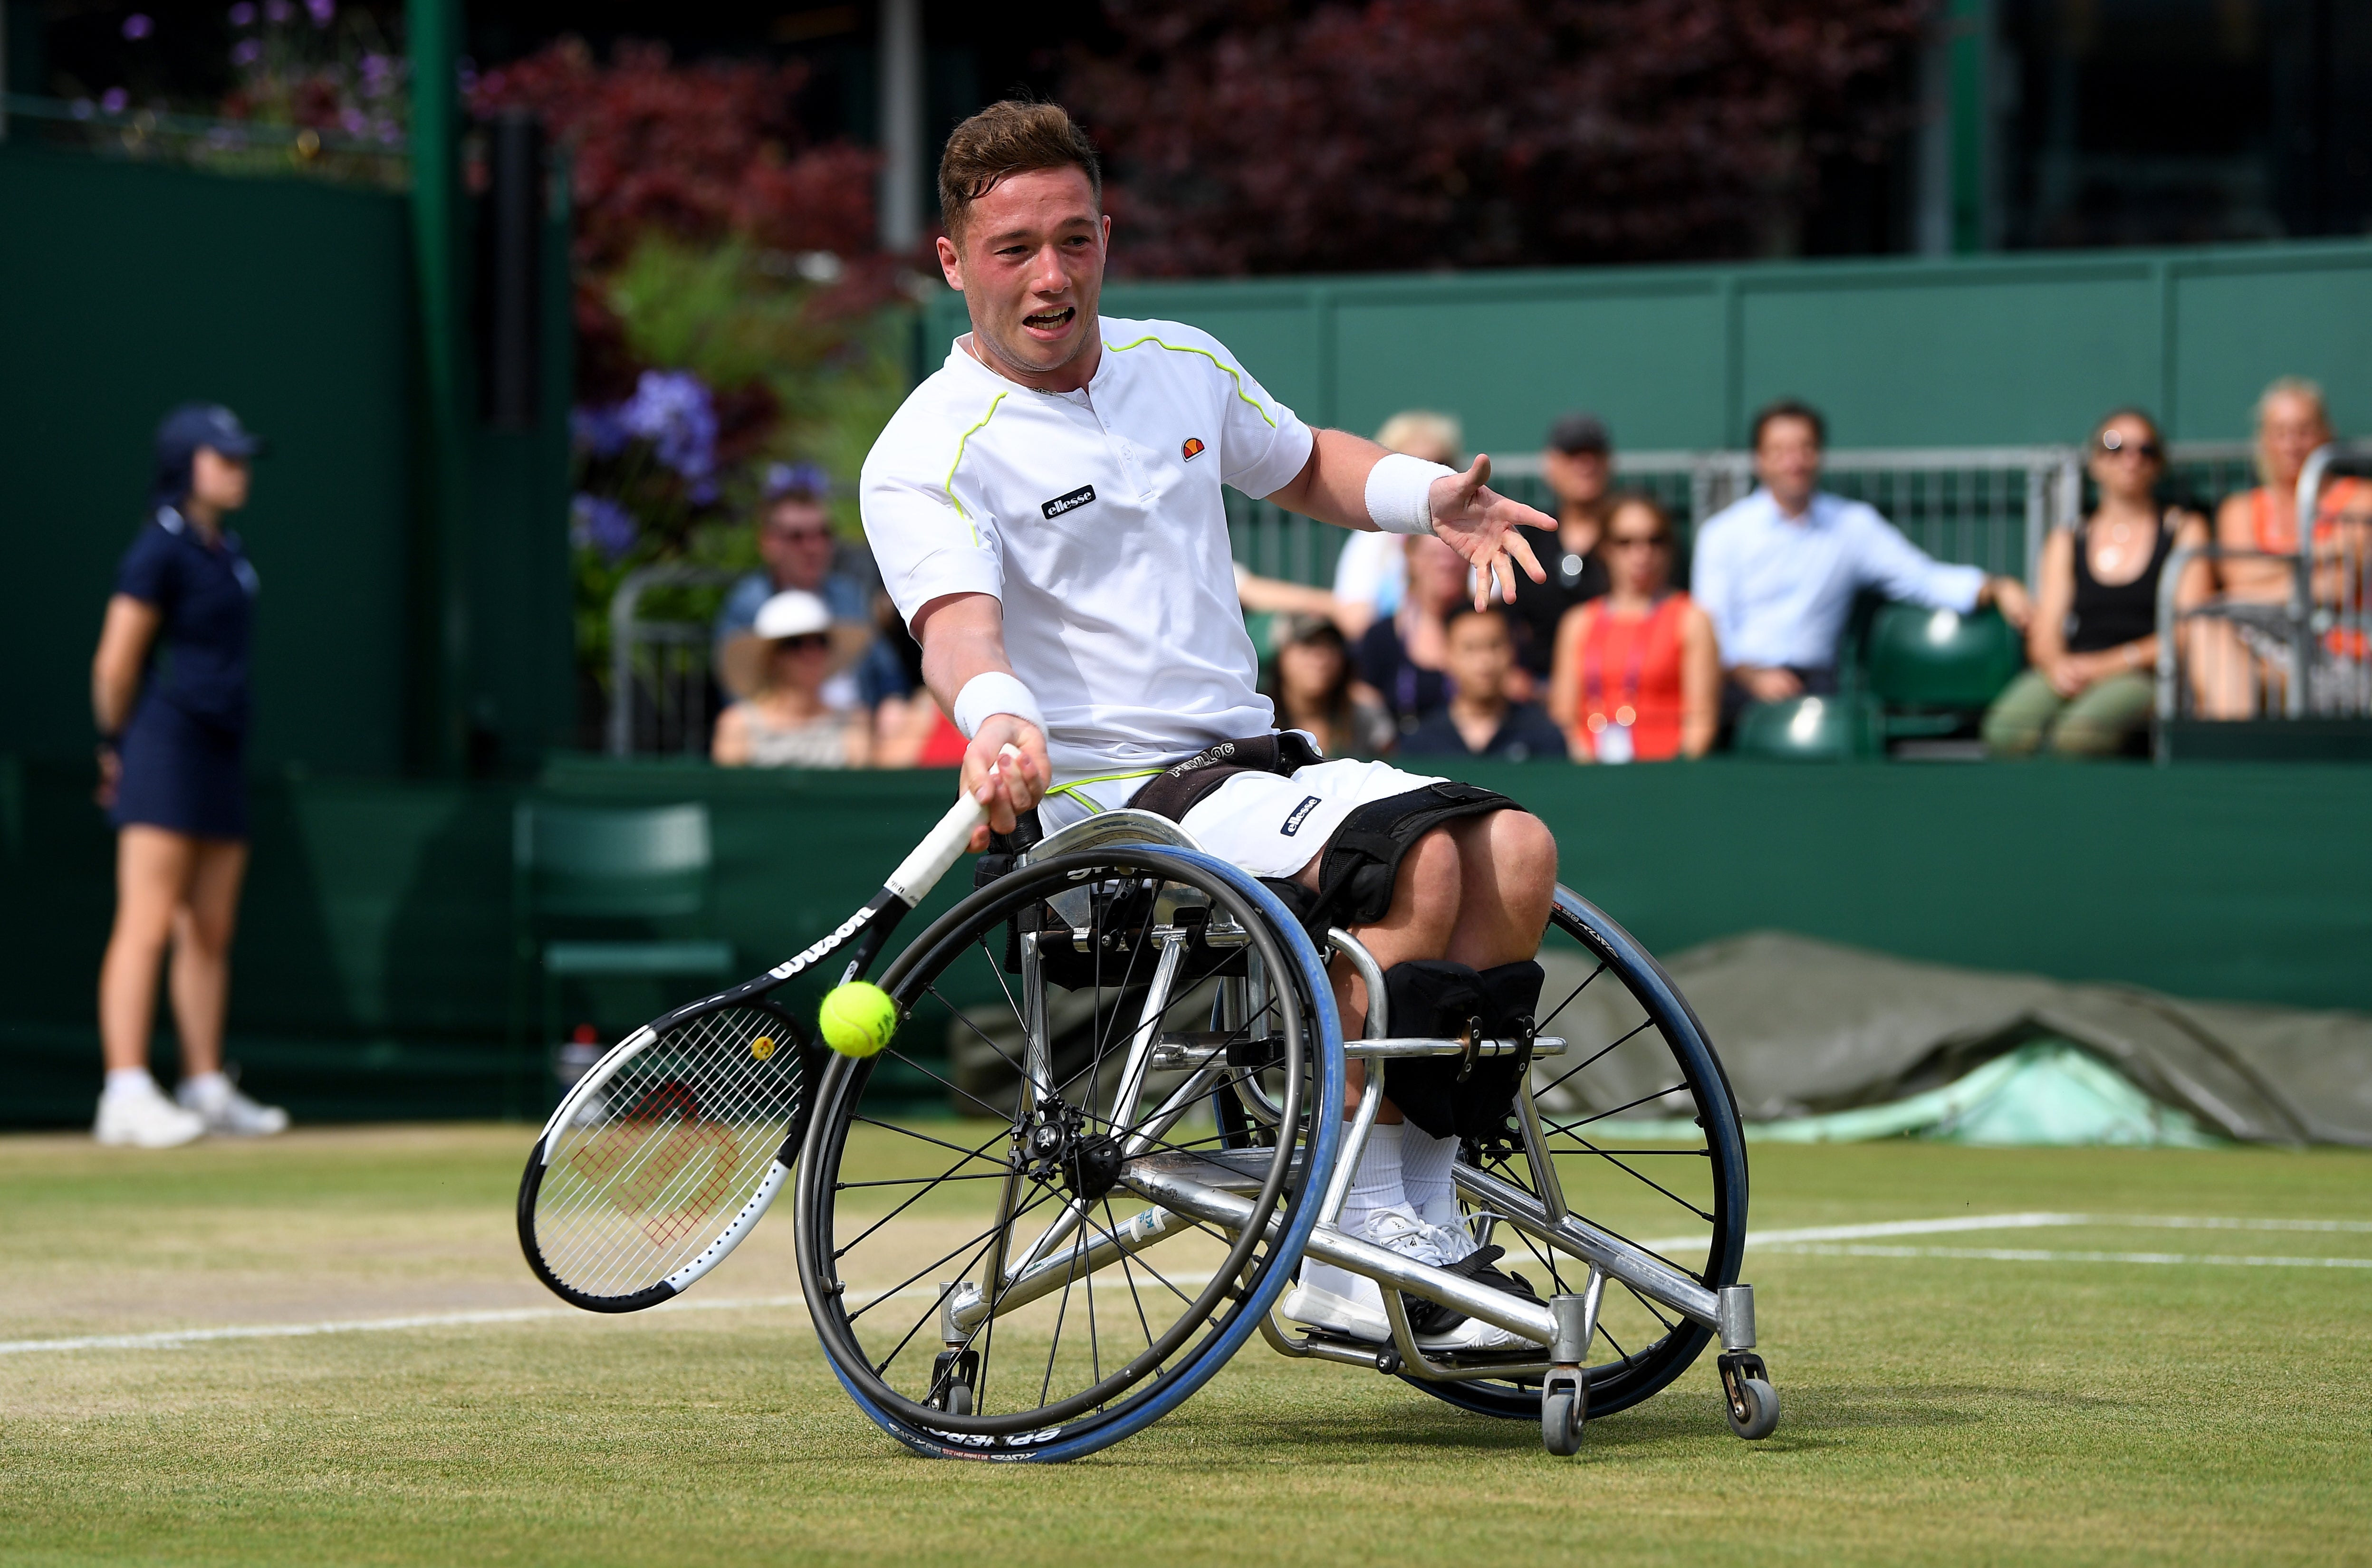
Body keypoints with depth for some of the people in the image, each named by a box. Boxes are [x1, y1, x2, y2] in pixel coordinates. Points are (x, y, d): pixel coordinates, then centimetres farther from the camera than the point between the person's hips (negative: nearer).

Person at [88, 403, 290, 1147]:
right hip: (165, 751, -9)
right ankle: (126, 1094, -15)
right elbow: (114, 666, -11)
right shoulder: (160, 550, -11)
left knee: (211, 932, 10)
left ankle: (206, 1087, 16)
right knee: (146, 926, -11)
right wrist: (118, 747, 2)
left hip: (222, 756, 9)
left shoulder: (227, 551, 15)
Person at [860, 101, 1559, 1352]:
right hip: (1116, 809, -7)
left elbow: (1303, 464, 33)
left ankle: (1419, 1212, -13)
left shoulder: (1182, 365, 15)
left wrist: (1426, 497, 13)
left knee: (1514, 850, -17)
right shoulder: (927, 456, -7)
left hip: (1259, 764, 7)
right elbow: (959, 626, -24)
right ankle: (1349, 1237, -23)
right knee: (1417, 858, -30)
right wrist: (996, 718, -47)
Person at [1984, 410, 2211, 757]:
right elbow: (2044, 636, 15)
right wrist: (2057, 664, -12)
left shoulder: (2185, 530, 17)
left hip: (2142, 675, -2)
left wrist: (2112, 663, -11)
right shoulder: (2066, 543, 26)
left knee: (2077, 734, -39)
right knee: (2007, 731, -35)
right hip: (2069, 673, 3)